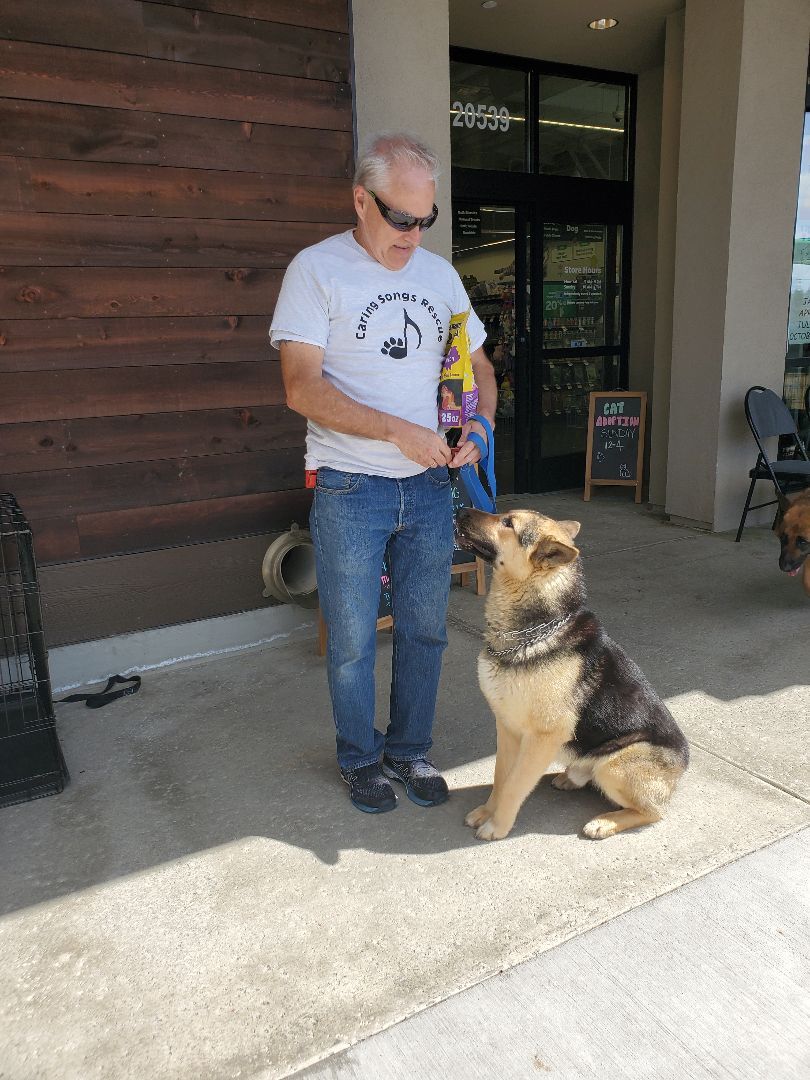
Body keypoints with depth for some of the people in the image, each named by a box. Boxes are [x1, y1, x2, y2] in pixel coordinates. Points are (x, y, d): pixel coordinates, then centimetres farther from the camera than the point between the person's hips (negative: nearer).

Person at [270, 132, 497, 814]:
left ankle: (410, 750, 34)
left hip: (430, 485, 5)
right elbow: (303, 386, -16)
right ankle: (361, 759, 30)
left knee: (425, 630, 13)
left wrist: (480, 425, -3)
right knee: (353, 640, 7)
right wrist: (398, 431, -22)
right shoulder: (317, 270, -6)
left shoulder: (439, 274, 10)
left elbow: (478, 365, 17)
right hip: (350, 490, -4)